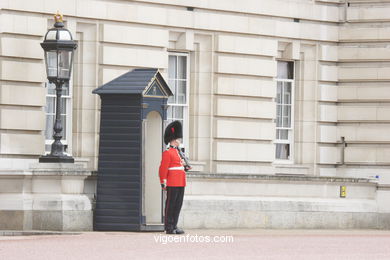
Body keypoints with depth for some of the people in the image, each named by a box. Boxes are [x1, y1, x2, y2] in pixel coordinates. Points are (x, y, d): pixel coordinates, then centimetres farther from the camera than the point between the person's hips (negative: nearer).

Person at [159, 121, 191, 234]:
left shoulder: (178, 152, 19)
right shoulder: (168, 153, -8)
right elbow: (163, 168, -12)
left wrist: (185, 167, 7)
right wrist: (163, 183, -16)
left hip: (180, 183, 9)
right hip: (172, 184, -9)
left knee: (178, 205, 9)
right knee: (170, 205, -4)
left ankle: (174, 226, 13)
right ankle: (169, 227, -1)